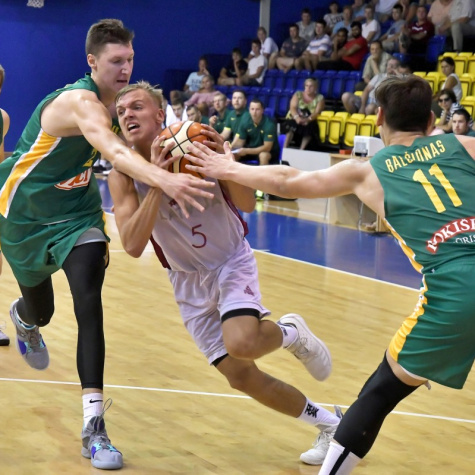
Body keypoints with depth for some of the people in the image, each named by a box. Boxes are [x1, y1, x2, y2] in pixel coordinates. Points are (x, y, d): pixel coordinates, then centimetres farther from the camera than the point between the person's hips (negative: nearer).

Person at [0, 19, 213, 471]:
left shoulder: (113, 102, -5)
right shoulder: (80, 100, -32)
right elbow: (113, 150, -52)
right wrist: (165, 180, -69)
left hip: (76, 211, 5)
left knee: (89, 305, -18)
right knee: (40, 312, 17)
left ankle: (93, 427, -18)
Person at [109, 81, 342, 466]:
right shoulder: (123, 175, -13)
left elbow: (248, 205, -16)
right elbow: (133, 246, -26)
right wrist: (156, 181, -33)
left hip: (232, 264, -3)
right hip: (189, 281, 3)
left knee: (241, 344, -32)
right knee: (241, 377, 2)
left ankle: (292, 333, 4)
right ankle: (328, 423, 23)